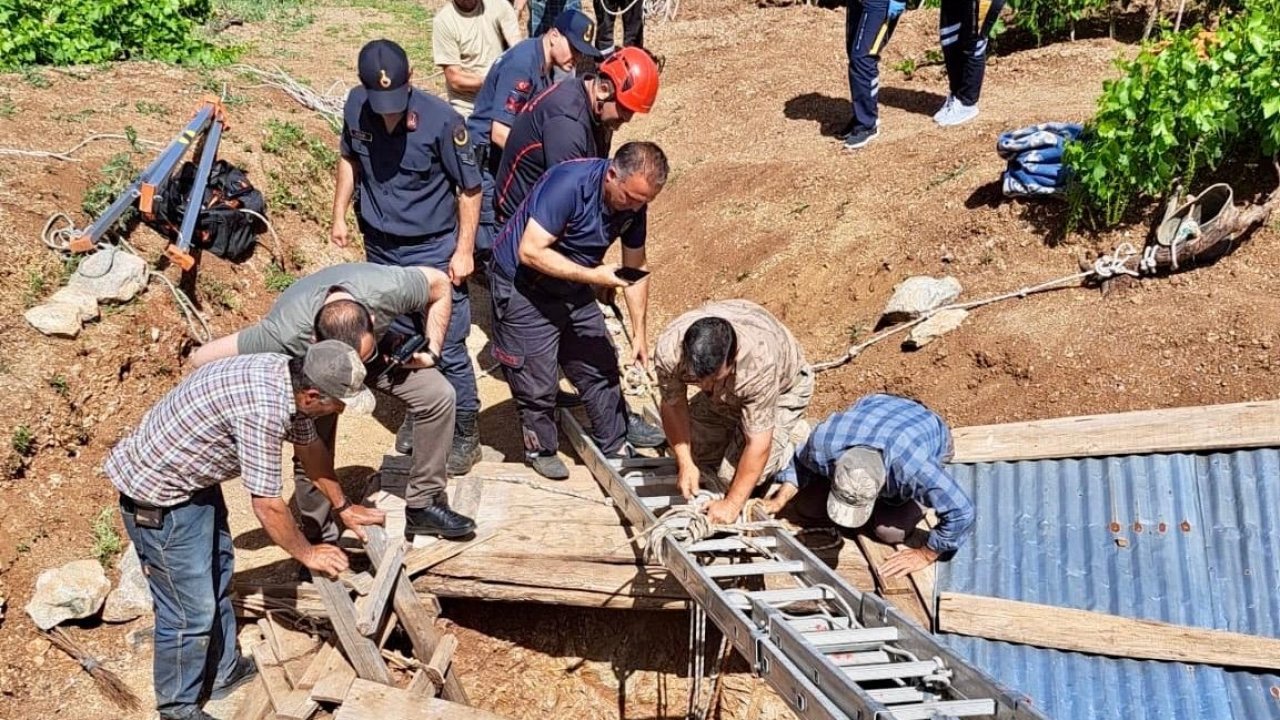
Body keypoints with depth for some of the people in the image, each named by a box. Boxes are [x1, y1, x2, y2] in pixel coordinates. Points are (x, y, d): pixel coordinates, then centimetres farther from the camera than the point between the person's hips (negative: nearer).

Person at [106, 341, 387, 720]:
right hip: (158, 494, -10)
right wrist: (307, 553, -9)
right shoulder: (262, 409, -35)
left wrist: (344, 508, 21)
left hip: (195, 479, 10)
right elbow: (267, 506, -25)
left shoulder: (290, 377, -7)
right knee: (191, 609, 1)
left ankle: (223, 670, 41)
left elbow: (310, 447, 12)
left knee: (217, 571, 23)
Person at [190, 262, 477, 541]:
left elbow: (440, 284, -18)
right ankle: (320, 541, 18)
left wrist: (432, 350, -20)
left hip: (378, 342, 2)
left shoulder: (389, 288, -41)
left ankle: (423, 506, 3)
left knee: (438, 395, -13)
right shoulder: (286, 334, -45)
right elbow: (203, 358, -34)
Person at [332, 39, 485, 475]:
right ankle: (417, 413, 39)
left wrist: (464, 250, -12)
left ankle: (466, 435, 16)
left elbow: (470, 189, -12)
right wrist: (339, 215, 11)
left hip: (434, 252, -5)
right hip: (380, 249, 5)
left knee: (448, 349, 0)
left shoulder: (441, 120, -22)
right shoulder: (355, 107, -8)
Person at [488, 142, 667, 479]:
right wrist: (593, 276, -31)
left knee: (602, 369, 8)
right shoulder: (569, 184, -31)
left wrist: (639, 331, 2)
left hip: (573, 290, 7)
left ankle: (615, 449, 23)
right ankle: (541, 449, 25)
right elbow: (530, 252, -32)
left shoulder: (633, 204, -9)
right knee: (538, 384, 1)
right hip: (522, 287, -6)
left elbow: (635, 267, 3)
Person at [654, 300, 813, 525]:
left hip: (782, 389, -4)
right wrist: (685, 464, -19)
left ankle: (794, 436, 8)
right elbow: (673, 405, -15)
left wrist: (732, 504, -30)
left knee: (733, 475, -14)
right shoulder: (668, 349, -34)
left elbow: (758, 443, -36)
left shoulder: (759, 361, -45)